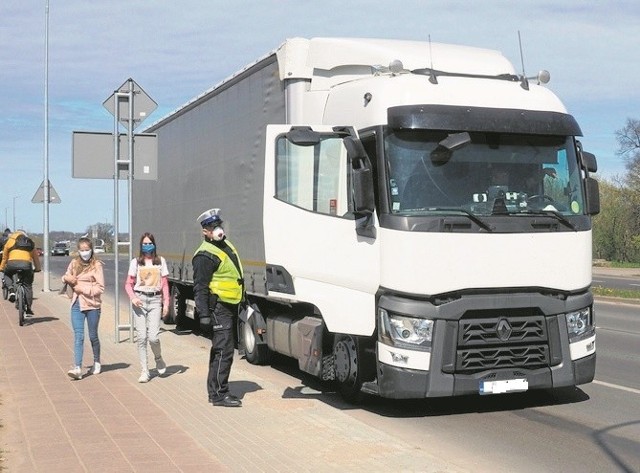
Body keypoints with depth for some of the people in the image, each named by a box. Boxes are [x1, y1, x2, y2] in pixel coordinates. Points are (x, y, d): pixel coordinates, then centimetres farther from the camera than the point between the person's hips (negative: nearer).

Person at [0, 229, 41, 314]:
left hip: (13, 263, -1)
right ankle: (29, 308, 8)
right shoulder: (30, 242, 26)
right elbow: (36, 257, 32)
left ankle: (11, 290, 5)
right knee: (28, 286, 12)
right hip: (26, 264, 1)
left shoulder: (10, 240, 22)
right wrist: (37, 268, 45)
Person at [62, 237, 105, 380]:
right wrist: (66, 278, 1)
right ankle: (77, 368, -14)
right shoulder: (74, 263, 9)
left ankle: (97, 362, 33)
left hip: (92, 304, -3)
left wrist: (83, 289, -15)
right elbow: (66, 277, 23)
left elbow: (100, 288, -9)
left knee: (93, 336, 10)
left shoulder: (96, 265, -5)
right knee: (78, 336, -7)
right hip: (77, 304, 3)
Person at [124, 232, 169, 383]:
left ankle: (158, 359, 20)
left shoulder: (161, 261, 9)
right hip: (140, 300, 0)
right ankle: (144, 371, 6)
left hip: (155, 300, 0)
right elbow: (128, 284, 8)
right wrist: (133, 298, -9)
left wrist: (166, 303, 2)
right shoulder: (136, 262, 8)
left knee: (153, 337, -12)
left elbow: (165, 284, 9)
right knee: (142, 337, -3)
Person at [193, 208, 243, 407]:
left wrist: (242, 302, 27)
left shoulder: (226, 245, 15)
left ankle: (216, 390, 24)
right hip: (218, 308, -10)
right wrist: (204, 314, -23)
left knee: (219, 350, 15)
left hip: (230, 306, 10)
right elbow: (200, 288, -18)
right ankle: (219, 394, -6)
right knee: (223, 351, -11)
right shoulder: (205, 255, -15)